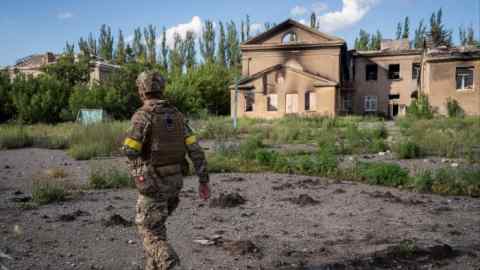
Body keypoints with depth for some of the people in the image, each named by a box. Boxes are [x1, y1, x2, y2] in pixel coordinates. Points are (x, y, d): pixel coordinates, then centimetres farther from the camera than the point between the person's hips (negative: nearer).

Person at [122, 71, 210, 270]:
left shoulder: (142, 115, -14)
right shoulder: (176, 115, 5)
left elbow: (129, 151, -20)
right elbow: (195, 149, 0)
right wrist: (204, 181, 2)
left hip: (152, 184, -6)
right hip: (174, 181, 7)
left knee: (152, 235, 1)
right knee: (154, 225, 26)